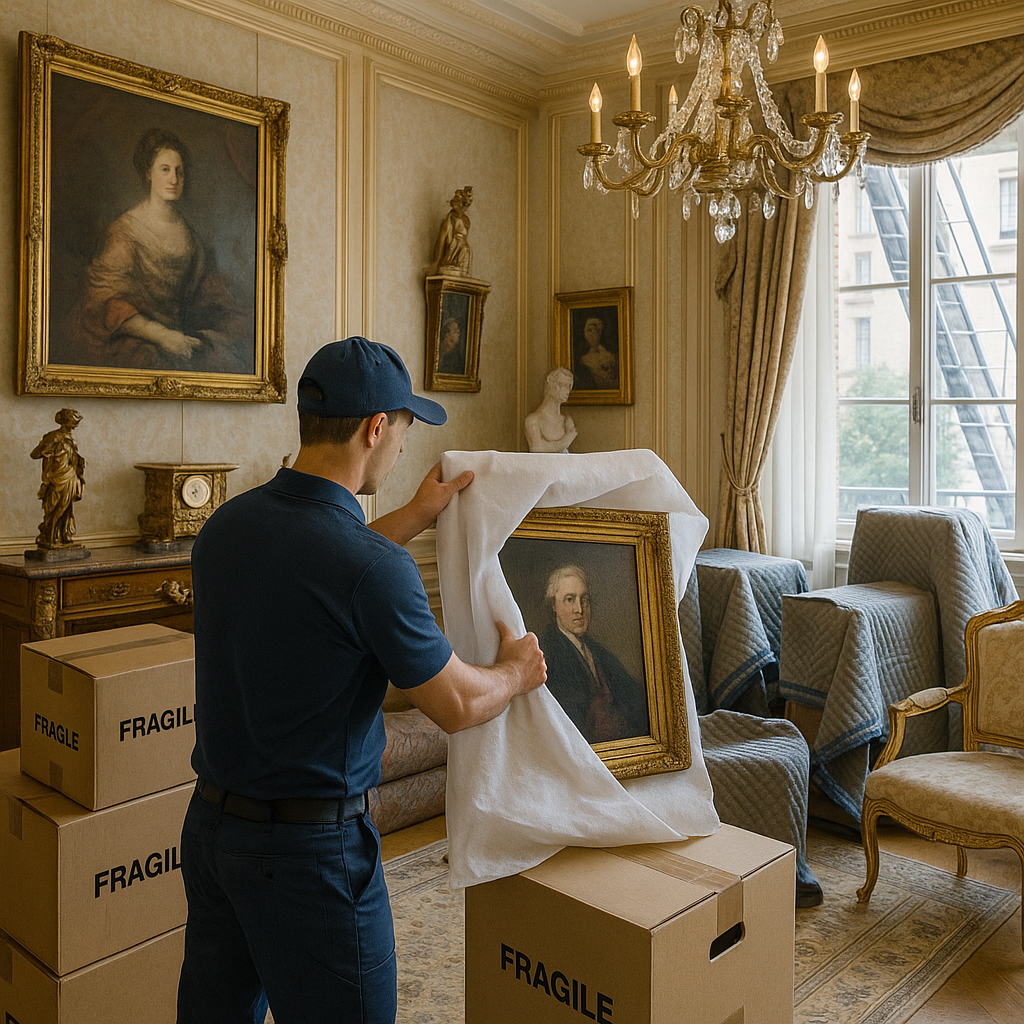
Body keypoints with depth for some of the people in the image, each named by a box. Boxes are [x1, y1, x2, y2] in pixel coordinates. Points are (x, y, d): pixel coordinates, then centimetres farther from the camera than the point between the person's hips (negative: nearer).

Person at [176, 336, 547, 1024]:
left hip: (211, 820, 8)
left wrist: (415, 518, 25)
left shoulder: (225, 526, -3)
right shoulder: (375, 569, -26)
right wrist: (517, 672, 7)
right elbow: (457, 707, -13)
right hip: (309, 845, -7)